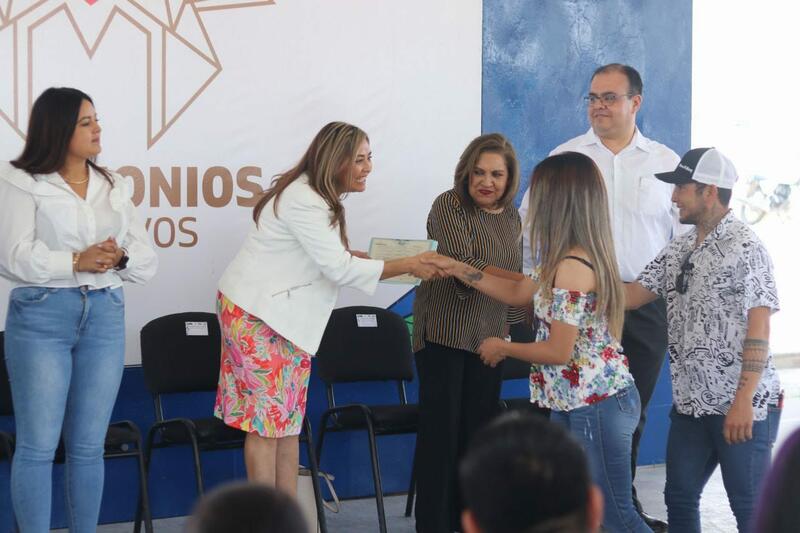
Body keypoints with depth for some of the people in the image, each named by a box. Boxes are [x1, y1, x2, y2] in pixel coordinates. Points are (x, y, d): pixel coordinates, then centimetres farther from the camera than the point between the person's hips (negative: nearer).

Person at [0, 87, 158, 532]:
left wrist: (121, 258, -12)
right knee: (38, 445, -2)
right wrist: (76, 261, -20)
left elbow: (148, 261, 9)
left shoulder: (114, 187, 12)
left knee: (89, 445, 9)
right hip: (41, 316, -4)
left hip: (105, 316, 4)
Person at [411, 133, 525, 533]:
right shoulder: (449, 206, -10)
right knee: (442, 427, -5)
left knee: (479, 426, 7)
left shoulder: (512, 218, 10)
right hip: (444, 334, -6)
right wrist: (526, 282, -30)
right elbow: (462, 263, -23)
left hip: (488, 336, 6)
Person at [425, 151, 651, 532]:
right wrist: (457, 269, 19)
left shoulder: (572, 267, -23)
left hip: (596, 405, -10)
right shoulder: (574, 259, 9)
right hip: (575, 403, 10)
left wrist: (502, 348, -5)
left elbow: (558, 352, -21)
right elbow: (518, 293, 20)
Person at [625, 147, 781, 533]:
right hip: (691, 403, 8)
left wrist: (743, 400, -20)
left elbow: (759, 328, -16)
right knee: (679, 497, 13)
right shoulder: (678, 250, 12)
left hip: (742, 407, -8)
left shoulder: (744, 249, -12)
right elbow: (632, 295, 13)